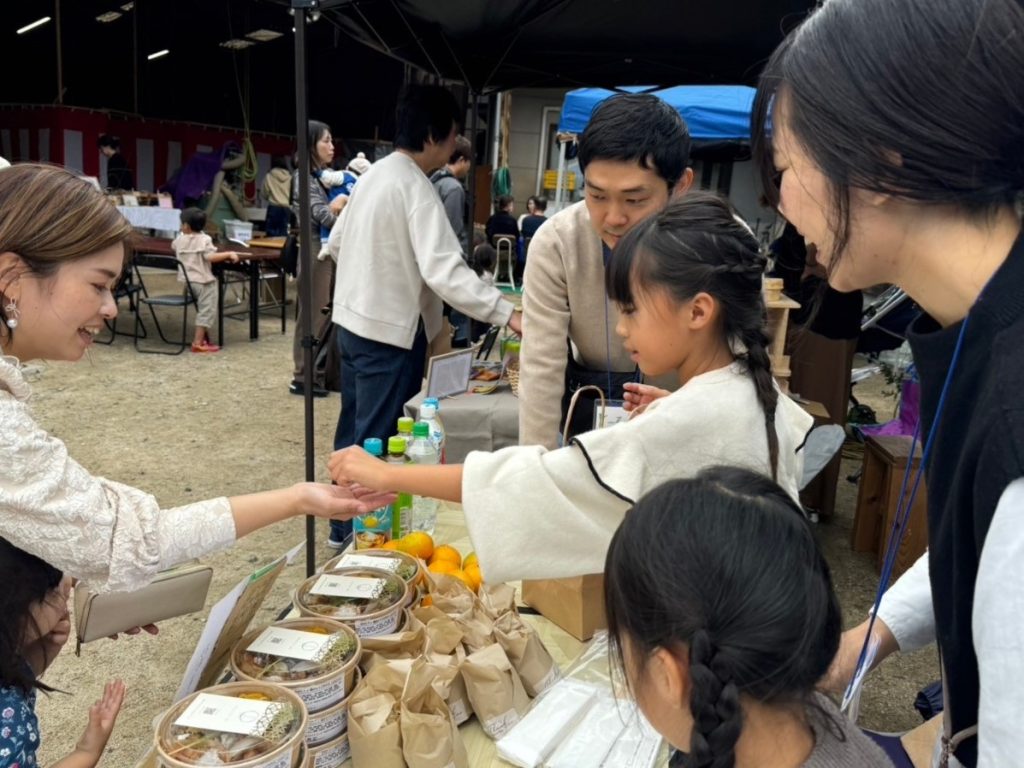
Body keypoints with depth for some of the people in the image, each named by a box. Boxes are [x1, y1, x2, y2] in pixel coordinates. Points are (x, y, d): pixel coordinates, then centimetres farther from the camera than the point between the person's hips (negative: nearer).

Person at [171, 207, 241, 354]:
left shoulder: (180, 239, 6)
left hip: (187, 281, 7)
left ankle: (203, 338, 27)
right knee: (206, 311, -2)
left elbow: (173, 246, 30)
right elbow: (210, 257, -25)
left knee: (202, 310, 22)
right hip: (203, 281, -7)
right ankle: (198, 343, -6)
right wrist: (229, 254, -19)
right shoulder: (204, 239, -12)